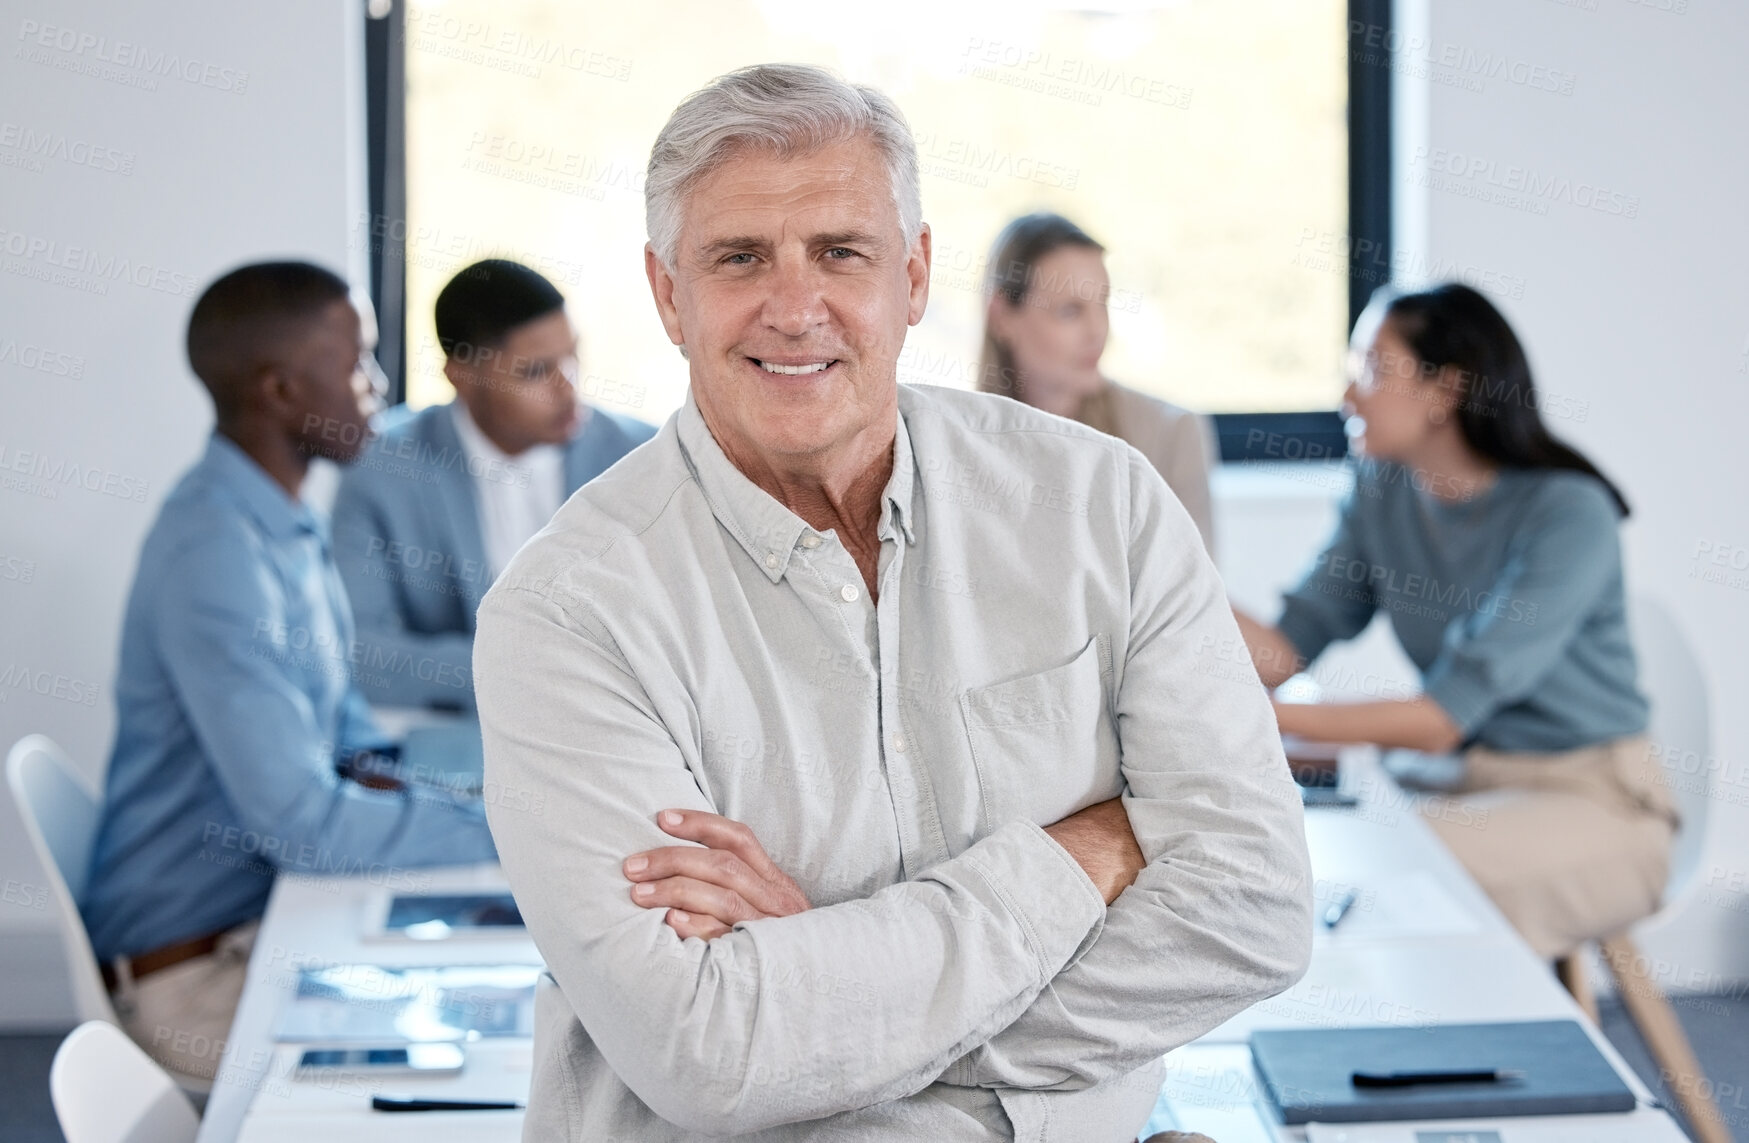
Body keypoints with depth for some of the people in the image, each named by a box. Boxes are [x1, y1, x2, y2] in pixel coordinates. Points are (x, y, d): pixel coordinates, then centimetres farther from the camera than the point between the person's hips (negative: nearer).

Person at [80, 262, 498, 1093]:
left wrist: (375, 773, -2)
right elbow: (302, 822, -28)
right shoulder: (215, 556, -25)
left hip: (268, 895, 9)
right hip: (194, 967, -9)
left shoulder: (283, 518, 6)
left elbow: (329, 700, 20)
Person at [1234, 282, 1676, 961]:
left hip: (1597, 805, -6)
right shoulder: (1383, 495, 5)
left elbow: (1444, 718, -25)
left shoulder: (1568, 514, -18)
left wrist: (1268, 718, -31)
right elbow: (1283, 653, -3)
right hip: (1474, 784, 6)